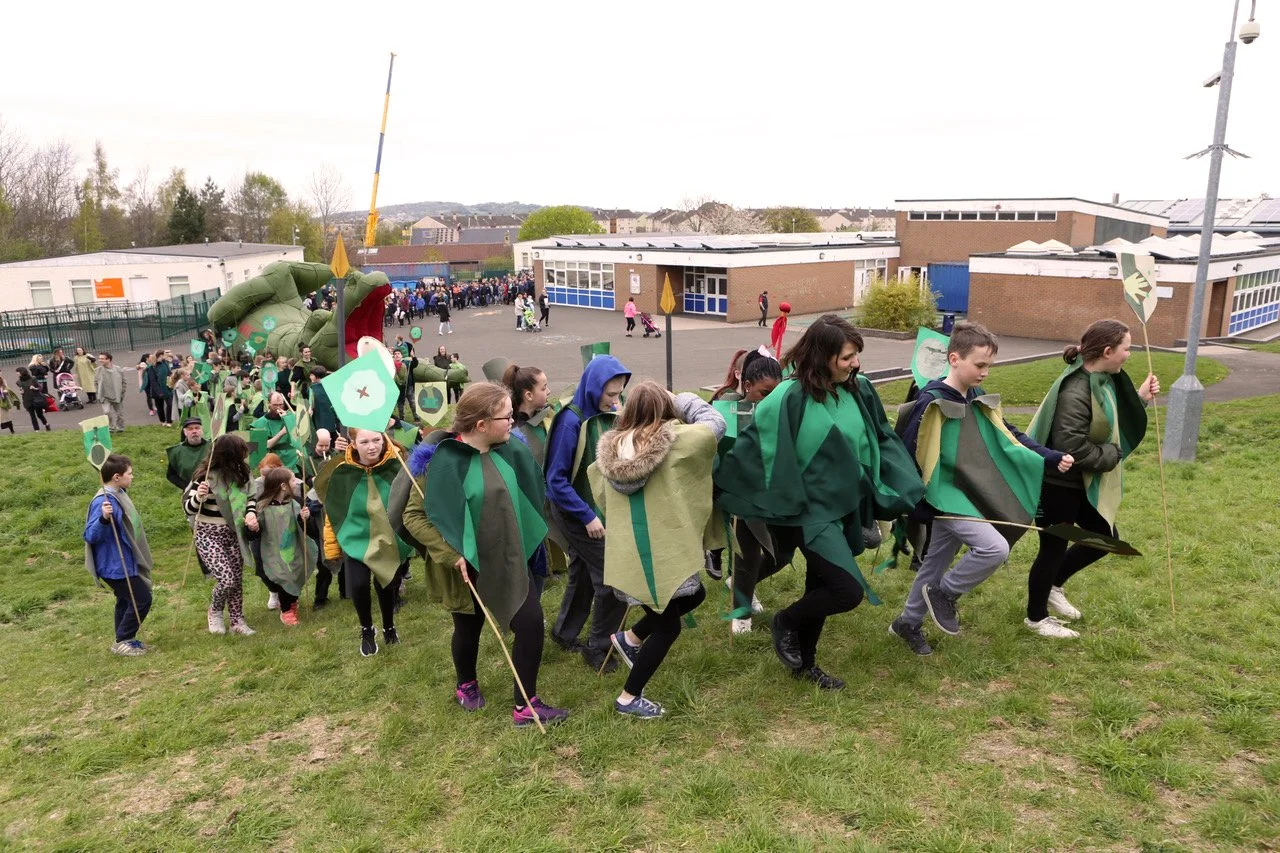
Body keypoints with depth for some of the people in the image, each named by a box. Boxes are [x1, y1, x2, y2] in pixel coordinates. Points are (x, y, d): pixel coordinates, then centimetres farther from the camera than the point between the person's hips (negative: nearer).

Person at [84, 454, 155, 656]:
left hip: (124, 562, 10)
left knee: (126, 600, 19)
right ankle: (123, 641, 8)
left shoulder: (119, 495, 4)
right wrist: (104, 518, -44)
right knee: (142, 599, -4)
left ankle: (124, 640, 32)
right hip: (115, 564, -10)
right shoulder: (103, 502, -25)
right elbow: (90, 536, -30)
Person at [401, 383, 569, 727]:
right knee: (469, 627, 17)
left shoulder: (508, 450, -4)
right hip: (469, 565, -5)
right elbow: (414, 516, -19)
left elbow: (530, 492, 14)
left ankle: (526, 705, 15)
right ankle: (467, 685, 47)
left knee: (531, 623, -2)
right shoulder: (444, 461, -22)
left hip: (508, 560, 5)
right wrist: (450, 554, -25)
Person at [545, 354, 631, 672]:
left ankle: (565, 634, 41)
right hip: (578, 514, -7)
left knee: (584, 575, 20)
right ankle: (598, 648, 13)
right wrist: (587, 516, -18)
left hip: (601, 509, 7)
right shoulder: (571, 421, -23)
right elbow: (556, 480, -19)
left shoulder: (609, 414, -4)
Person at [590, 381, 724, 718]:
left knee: (692, 595, 26)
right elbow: (716, 424, 1)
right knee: (667, 626, 13)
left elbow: (602, 497, 14)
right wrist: (686, 403, 11)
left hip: (626, 550, 7)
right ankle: (629, 698, 20)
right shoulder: (674, 439, -13)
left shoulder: (611, 447, 3)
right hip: (660, 549, -6)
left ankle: (630, 638, 27)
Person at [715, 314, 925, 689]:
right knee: (848, 591, -12)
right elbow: (754, 446, -15)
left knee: (822, 588, 17)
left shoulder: (859, 391, -1)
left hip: (846, 507, 7)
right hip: (809, 509, -7)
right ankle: (785, 622, 15)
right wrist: (721, 486, -9)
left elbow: (881, 442, 12)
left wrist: (899, 491, 12)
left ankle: (805, 662, 37)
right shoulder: (790, 398, -20)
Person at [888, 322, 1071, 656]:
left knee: (936, 562, 17)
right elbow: (907, 455, -16)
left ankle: (908, 622, 33)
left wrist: (1051, 457, -3)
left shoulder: (980, 400, 6)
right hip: (945, 497, -8)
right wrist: (914, 505, -15)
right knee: (995, 548, -20)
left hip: (971, 496, 8)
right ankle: (944, 593, 4)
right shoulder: (932, 403, -18)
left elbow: (1010, 436, 10)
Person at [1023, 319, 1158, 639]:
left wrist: (1140, 399, 7)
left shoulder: (1104, 380, 4)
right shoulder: (1076, 392, -29)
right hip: (1058, 485, -10)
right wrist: (1112, 455, -17)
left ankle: (1053, 586, 37)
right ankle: (1036, 618, 25)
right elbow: (1070, 446, -32)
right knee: (1054, 549, 5)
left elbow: (1113, 420, 19)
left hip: (1084, 483, 10)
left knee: (1104, 538, 20)